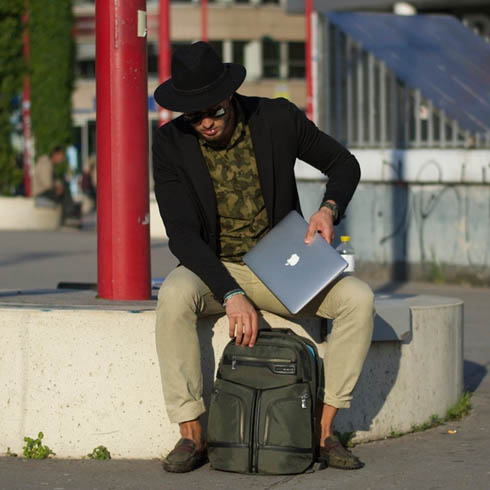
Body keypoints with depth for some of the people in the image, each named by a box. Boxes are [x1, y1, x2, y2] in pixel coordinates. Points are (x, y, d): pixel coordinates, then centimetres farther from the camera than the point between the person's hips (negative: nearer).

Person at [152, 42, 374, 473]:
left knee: (358, 297, -24)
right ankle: (191, 435, -27)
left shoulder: (277, 118, -10)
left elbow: (344, 164, 6)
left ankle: (325, 430, -17)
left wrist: (330, 209, -17)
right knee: (174, 295, -36)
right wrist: (231, 296, -32)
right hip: (214, 270, -2)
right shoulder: (171, 142, -13)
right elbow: (181, 234, -20)